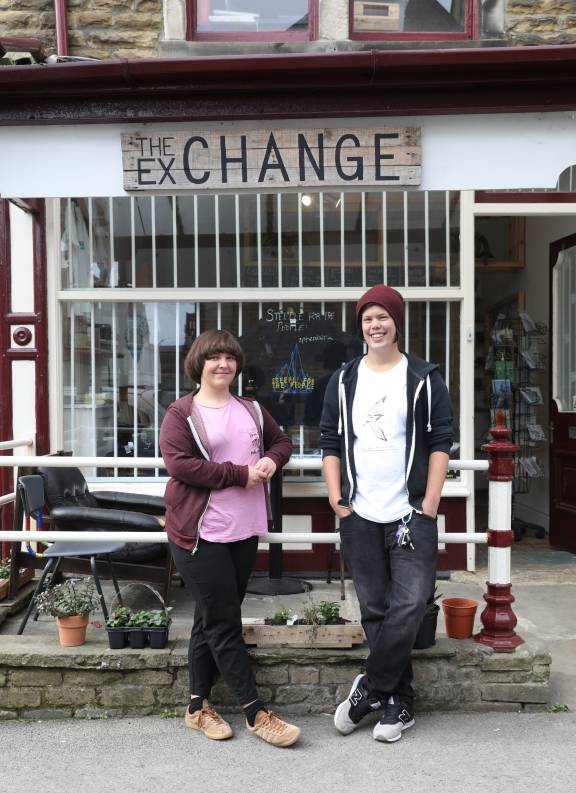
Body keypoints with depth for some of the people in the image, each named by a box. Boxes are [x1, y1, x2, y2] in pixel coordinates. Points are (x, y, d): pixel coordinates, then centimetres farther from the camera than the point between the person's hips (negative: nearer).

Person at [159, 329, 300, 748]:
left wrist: (271, 460, -2)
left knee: (212, 621, 15)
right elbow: (179, 464, -18)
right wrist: (241, 473, -18)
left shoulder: (251, 409, 12)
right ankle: (257, 714, 10)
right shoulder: (181, 413, -6)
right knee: (224, 625, -1)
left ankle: (198, 706, 28)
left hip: (244, 530, 6)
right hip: (201, 533, -6)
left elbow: (282, 441, 22)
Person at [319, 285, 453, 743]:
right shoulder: (344, 382, 8)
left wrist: (429, 508, -8)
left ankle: (369, 689, 11)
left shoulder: (424, 380, 1)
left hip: (411, 514, -2)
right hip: (359, 516, 3)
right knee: (375, 611, 8)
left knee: (409, 605, -8)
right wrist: (337, 500, 0)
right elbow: (330, 444, 9)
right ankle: (400, 703, 23)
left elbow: (440, 444, -2)